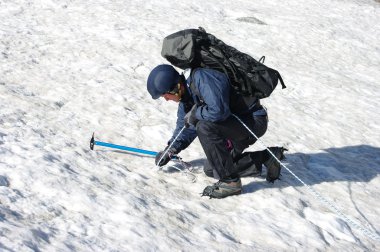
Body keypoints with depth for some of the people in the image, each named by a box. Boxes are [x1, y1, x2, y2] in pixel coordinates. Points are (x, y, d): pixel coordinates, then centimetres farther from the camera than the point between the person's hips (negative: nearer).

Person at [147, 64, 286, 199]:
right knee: (211, 169, 12)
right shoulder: (186, 91, 4)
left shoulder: (202, 79, -26)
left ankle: (230, 182, -19)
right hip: (237, 123, 10)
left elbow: (218, 111, -38)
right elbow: (185, 124, 18)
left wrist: (195, 114, -21)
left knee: (205, 127, -30)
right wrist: (171, 150, 14)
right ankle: (266, 158, 13)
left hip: (254, 121, -10)